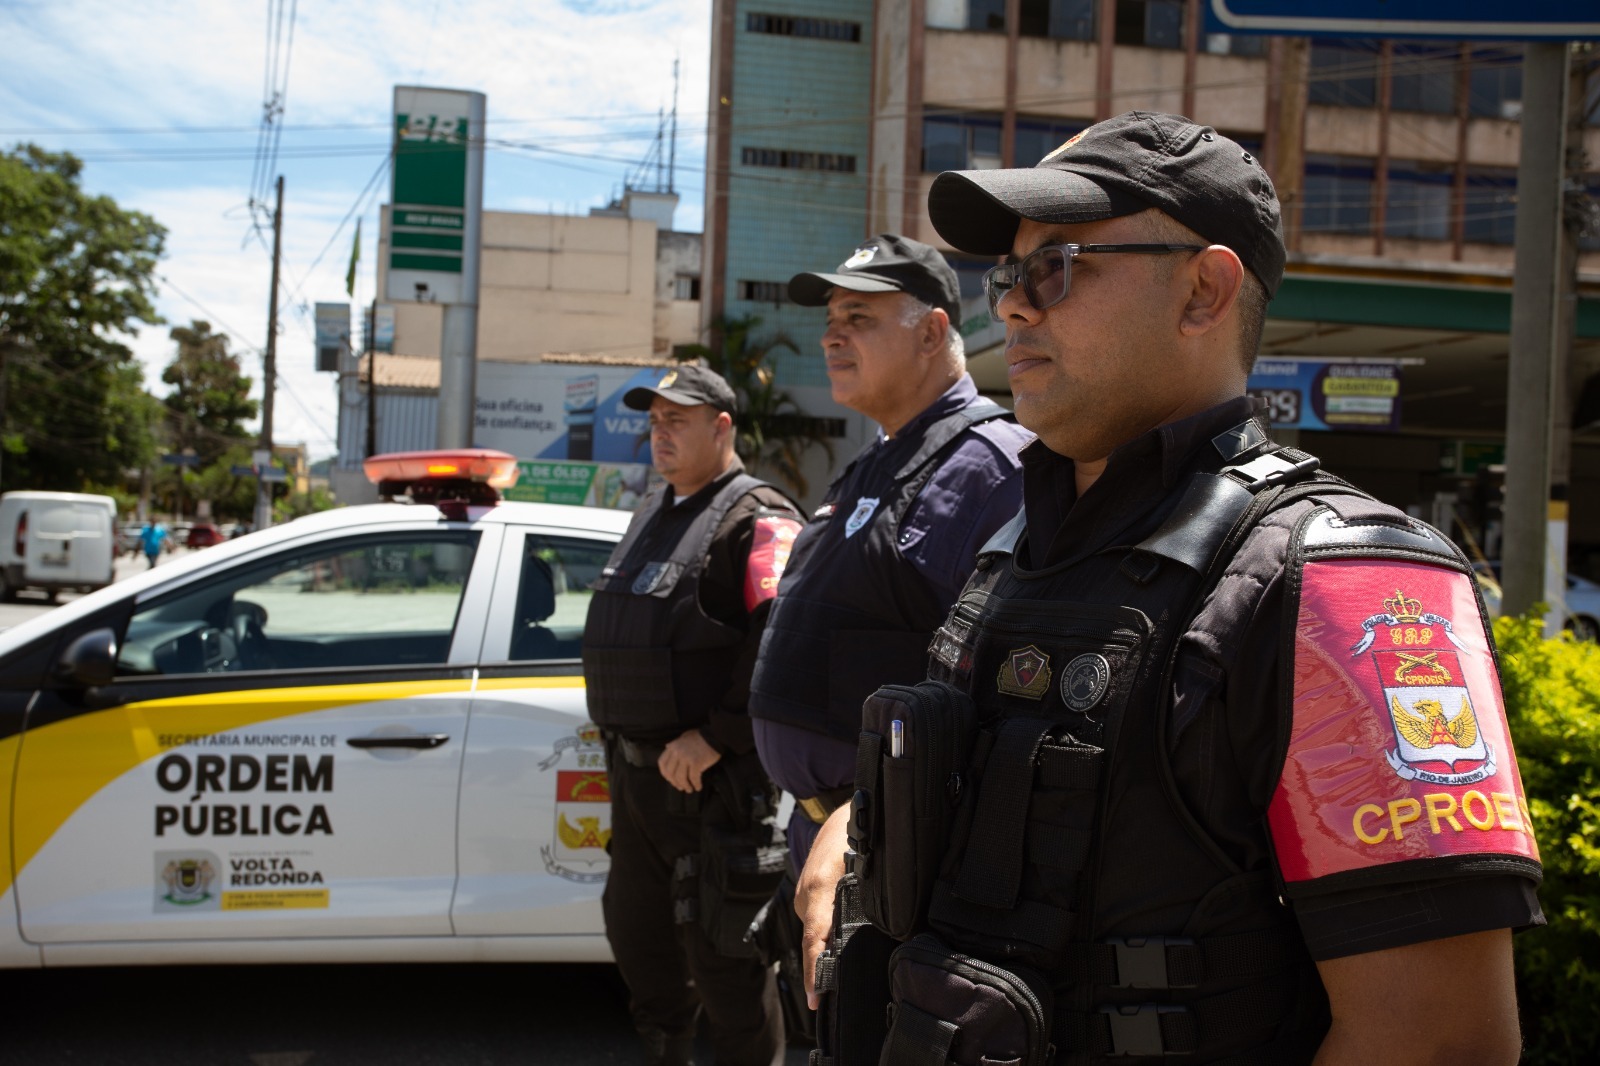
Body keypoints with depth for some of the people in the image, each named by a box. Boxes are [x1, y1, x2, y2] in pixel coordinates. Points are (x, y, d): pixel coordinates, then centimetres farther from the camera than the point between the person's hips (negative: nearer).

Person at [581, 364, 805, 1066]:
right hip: (636, 770, 10)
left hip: (709, 782, -9)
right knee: (638, 935, 21)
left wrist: (715, 738, -24)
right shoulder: (653, 514, 17)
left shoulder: (755, 520, -13)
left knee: (723, 958, -2)